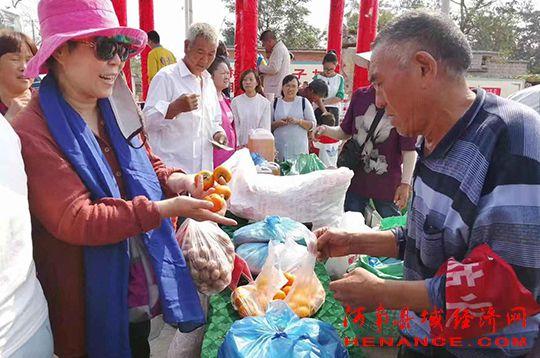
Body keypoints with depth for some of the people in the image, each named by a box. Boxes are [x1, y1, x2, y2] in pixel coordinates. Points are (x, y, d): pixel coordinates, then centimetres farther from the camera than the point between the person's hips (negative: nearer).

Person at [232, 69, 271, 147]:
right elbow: (234, 126, -1)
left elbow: (265, 128, -3)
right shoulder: (235, 101, 2)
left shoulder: (265, 103, 0)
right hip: (240, 146, 0)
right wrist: (237, 145, -11)